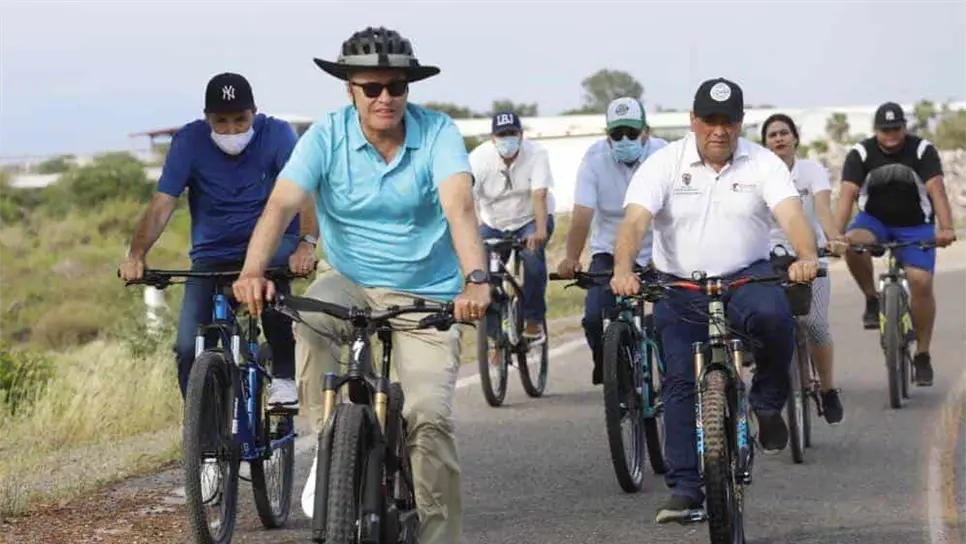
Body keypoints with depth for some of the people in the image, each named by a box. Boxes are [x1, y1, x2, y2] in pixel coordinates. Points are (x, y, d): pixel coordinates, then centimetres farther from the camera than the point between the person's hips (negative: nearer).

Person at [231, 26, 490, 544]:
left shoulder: (437, 132, -13)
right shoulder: (327, 135, -10)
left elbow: (459, 206, -28)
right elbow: (281, 204, -22)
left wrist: (475, 279, -46)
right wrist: (253, 272, -41)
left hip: (426, 297, -1)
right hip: (351, 282, 1)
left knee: (430, 414, -18)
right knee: (306, 316, -33)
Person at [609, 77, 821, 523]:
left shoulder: (762, 164, -3)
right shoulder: (664, 164, -4)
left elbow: (792, 213, -18)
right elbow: (634, 220, -17)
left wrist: (806, 256, -40)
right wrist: (623, 269, -37)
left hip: (746, 277, -1)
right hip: (680, 288, 1)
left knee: (772, 314, -33)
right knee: (681, 383, -7)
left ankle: (769, 402, -7)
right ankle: (685, 487, 0)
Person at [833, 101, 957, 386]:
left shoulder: (923, 150, -13)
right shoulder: (861, 154, -12)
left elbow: (937, 189, -25)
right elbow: (847, 194, -22)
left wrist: (946, 228, -41)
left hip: (915, 226, 0)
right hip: (875, 220, 1)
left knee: (921, 282, -17)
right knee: (853, 244, -33)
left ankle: (922, 355, -4)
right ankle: (872, 300, -9)